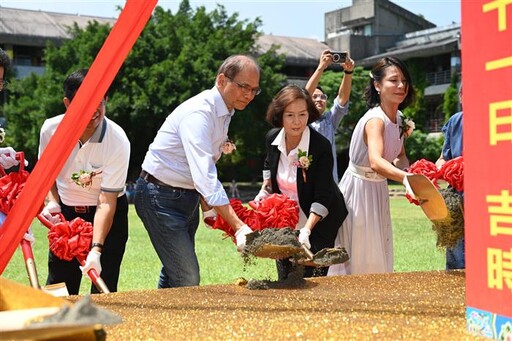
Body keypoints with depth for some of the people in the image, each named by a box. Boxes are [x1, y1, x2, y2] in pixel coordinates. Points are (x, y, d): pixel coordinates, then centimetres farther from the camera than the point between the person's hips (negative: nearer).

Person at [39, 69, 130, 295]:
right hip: (65, 210, 3)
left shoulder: (117, 141, -26)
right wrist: (52, 201, -13)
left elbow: (107, 201, -28)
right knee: (57, 286, 6)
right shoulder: (51, 129, -16)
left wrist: (96, 249, -36)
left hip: (107, 212, -3)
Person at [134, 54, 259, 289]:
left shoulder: (225, 112, 6)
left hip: (187, 197, 10)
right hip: (161, 197, -10)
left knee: (174, 274, 16)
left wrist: (205, 201, 5)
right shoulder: (199, 113, -25)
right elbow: (204, 176, -36)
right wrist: (239, 227, -41)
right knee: (188, 280, -14)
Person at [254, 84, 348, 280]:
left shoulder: (321, 146, -24)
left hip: (318, 222, -5)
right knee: (285, 280, 12)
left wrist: (307, 229, -35)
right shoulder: (272, 139, -8)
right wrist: (265, 189, 1)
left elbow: (322, 197, -25)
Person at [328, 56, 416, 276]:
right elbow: (375, 161, -44)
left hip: (379, 189, 8)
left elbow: (401, 157, 14)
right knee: (357, 259, 0)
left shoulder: (399, 118, 1)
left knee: (379, 255, 16)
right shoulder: (375, 120, -26)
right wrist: (405, 178, -61)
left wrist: (402, 164, -11)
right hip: (359, 189, -8)